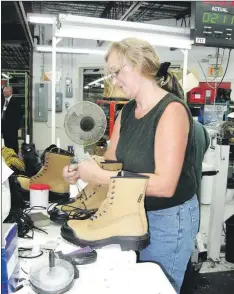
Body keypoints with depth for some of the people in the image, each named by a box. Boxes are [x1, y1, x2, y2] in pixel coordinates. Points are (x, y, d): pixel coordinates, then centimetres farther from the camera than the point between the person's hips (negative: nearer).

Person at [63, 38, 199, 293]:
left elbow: (164, 185, -28)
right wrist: (82, 171, -14)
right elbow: (111, 159, 6)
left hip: (169, 219, -7)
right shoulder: (127, 111, 2)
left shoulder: (171, 110, -23)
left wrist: (99, 176, -28)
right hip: (135, 213, 7)